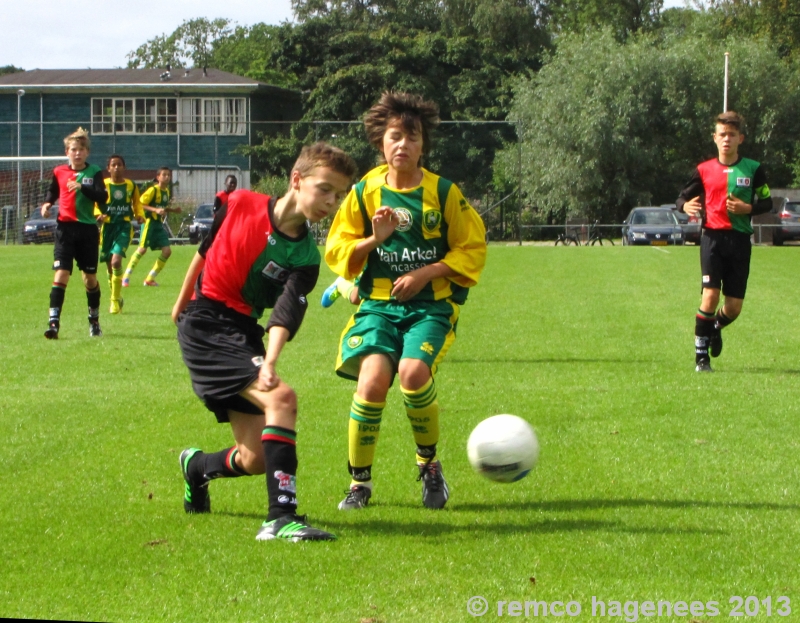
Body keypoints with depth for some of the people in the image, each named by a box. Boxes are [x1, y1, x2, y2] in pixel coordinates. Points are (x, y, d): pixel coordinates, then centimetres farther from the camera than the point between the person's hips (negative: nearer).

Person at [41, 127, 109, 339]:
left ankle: (94, 320, 28)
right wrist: (47, 203, 3)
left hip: (88, 228, 0)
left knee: (90, 277, 10)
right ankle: (54, 322, -17)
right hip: (65, 228, 0)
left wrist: (82, 187, -28)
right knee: (61, 274, -13)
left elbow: (102, 197, -15)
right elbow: (53, 191, 23)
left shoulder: (94, 173, -1)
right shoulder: (59, 172, 5)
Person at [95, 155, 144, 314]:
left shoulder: (131, 186, 5)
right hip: (107, 227, 1)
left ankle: (115, 300, -12)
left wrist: (140, 216, -3)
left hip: (124, 227, -1)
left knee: (116, 261, -20)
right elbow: (95, 205, 2)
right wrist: (99, 215, -18)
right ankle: (117, 298, 29)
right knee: (110, 265, 9)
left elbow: (137, 204, 16)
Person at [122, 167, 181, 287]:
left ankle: (150, 278, 7)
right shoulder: (153, 190, -11)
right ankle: (126, 277, -5)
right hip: (150, 222, -8)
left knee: (167, 251, -1)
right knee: (142, 249, -14)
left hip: (159, 224, 8)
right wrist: (156, 210, -23)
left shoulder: (166, 191, 13)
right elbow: (140, 204, -15)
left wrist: (173, 210, 7)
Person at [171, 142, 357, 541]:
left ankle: (197, 466, 38)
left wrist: (270, 361, -36)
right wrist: (181, 302, 21)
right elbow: (205, 251, 11)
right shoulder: (240, 205, -6)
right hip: (203, 325, -4)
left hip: (243, 333, 4)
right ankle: (281, 517, -29)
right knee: (281, 398, -26)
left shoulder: (305, 258, -4)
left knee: (256, 459, 3)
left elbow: (286, 314, -19)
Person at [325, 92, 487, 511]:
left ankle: (429, 463, -1)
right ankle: (359, 482, -4)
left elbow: (472, 250, 4)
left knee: (413, 372, -28)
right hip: (378, 304, 1)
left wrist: (425, 274, -9)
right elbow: (336, 252, 8)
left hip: (431, 306, -1)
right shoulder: (364, 193, 5)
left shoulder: (443, 193, 0)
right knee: (373, 378, -22)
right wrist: (374, 239, -11)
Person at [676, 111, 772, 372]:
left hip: (740, 240, 1)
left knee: (734, 306, 2)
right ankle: (701, 355, -4)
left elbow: (767, 203, 10)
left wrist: (748, 208, -10)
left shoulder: (753, 170, 4)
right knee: (710, 295, -15)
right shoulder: (704, 170, 5)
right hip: (712, 236, -1)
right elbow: (682, 197, 11)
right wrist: (686, 206, -13)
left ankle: (716, 328, 38)